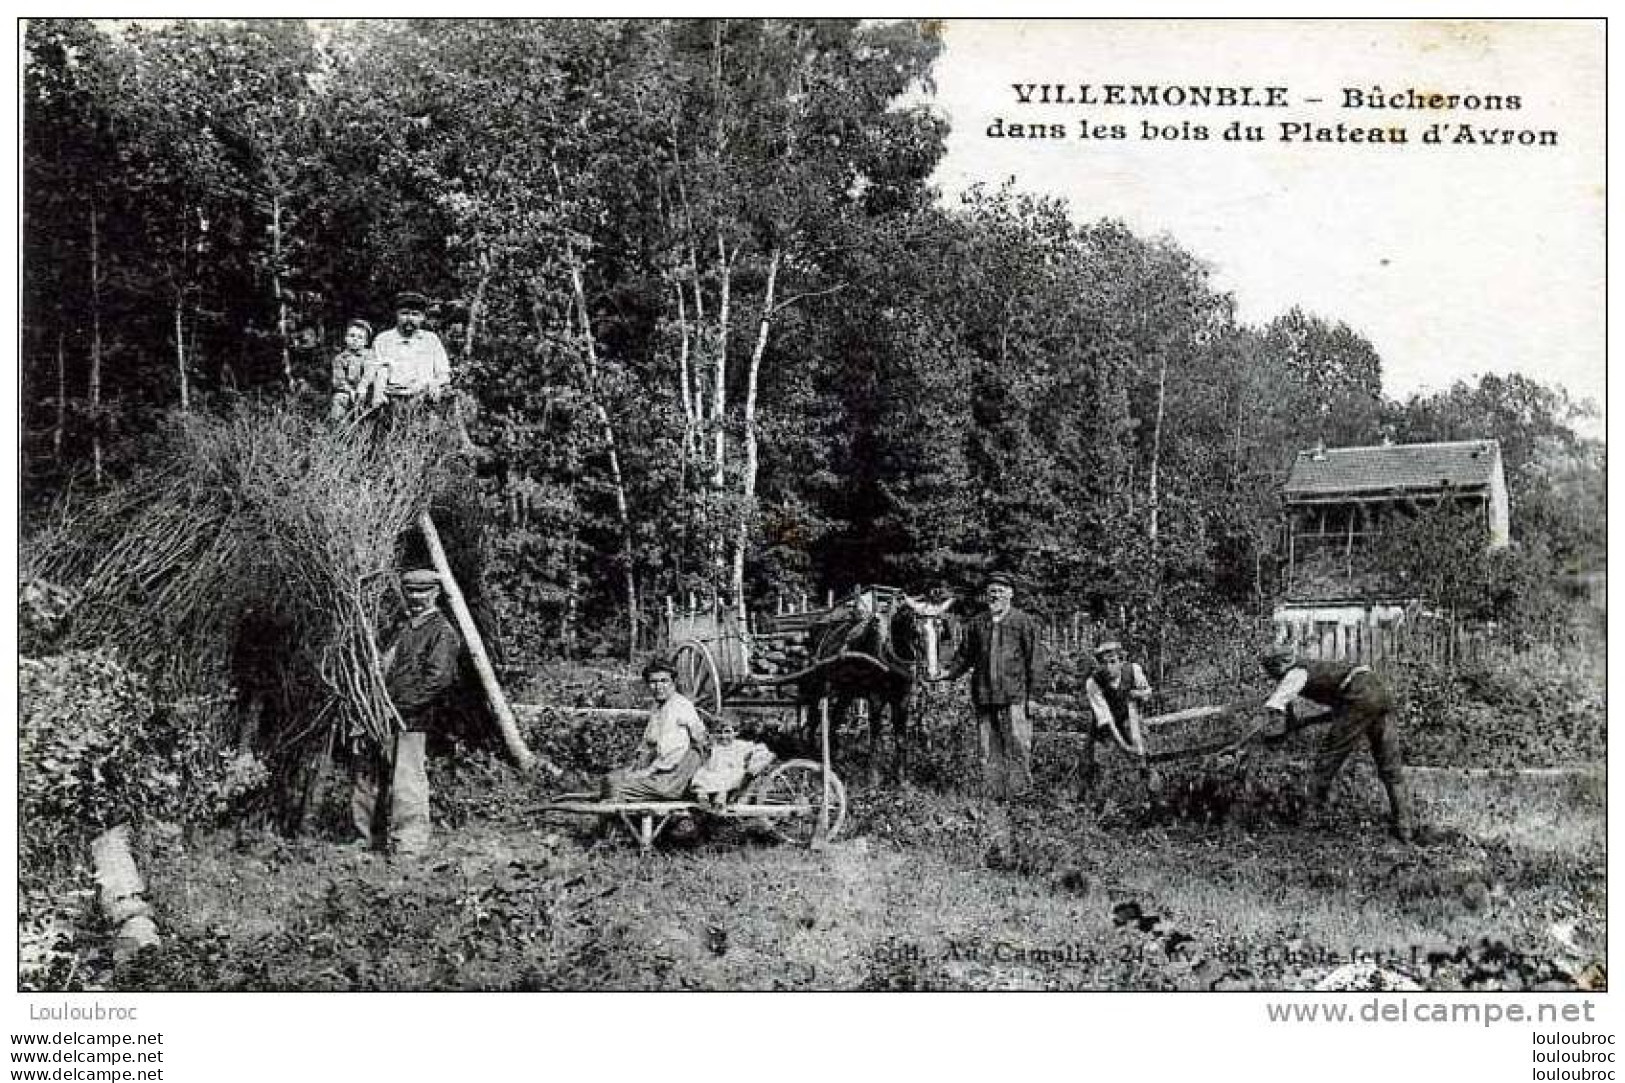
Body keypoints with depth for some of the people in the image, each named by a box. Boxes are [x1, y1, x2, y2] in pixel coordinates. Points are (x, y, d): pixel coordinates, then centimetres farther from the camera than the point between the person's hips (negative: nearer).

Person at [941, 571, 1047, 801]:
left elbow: (1035, 659, 0)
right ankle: (993, 793, 13)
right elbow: (965, 655, 22)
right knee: (988, 750, 7)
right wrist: (949, 673, 6)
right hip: (984, 696, 4)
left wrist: (1034, 694, -5)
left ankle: (1018, 791, 2)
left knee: (1018, 746, -6)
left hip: (1015, 696, -4)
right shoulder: (977, 624, 13)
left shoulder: (1024, 622, 2)